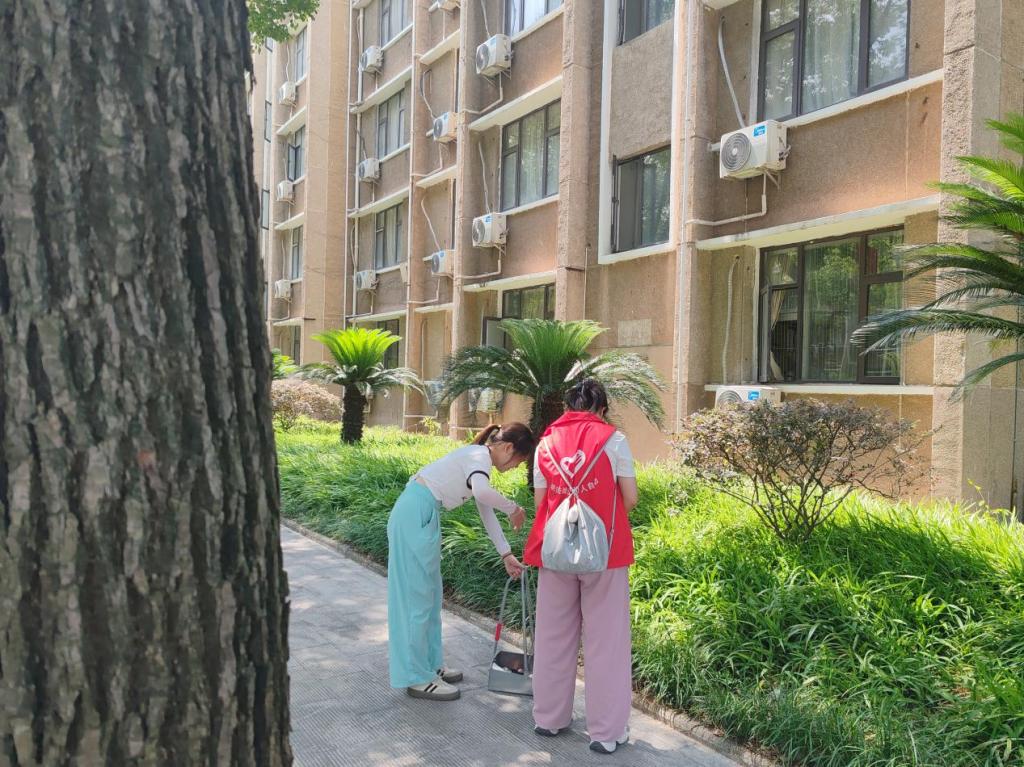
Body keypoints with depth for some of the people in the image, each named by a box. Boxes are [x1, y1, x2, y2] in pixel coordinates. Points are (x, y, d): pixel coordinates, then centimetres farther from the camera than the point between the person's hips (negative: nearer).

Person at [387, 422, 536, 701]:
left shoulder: (479, 459, 17)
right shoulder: (480, 455, -11)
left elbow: (486, 512, 22)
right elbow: (482, 491, -34)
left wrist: (506, 554, 22)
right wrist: (513, 508, -18)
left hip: (421, 515, 10)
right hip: (415, 514, -10)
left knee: (429, 592, 16)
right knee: (417, 595, -2)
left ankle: (429, 665, 27)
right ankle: (417, 678, 7)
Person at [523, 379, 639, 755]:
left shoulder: (546, 443, 5)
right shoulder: (613, 439, -3)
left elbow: (541, 503, 3)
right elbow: (630, 499, -4)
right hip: (603, 550, -3)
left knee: (554, 636, 15)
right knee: (605, 640, 5)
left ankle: (549, 718, 26)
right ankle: (607, 731, 11)